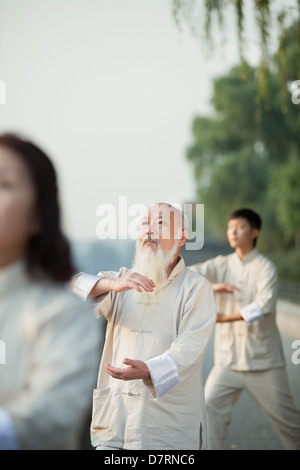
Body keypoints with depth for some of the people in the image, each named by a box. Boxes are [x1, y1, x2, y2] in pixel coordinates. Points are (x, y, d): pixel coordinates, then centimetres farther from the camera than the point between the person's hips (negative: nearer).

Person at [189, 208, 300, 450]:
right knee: (211, 407, -11)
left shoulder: (265, 267, -8)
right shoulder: (221, 265, 5)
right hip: (228, 359, 3)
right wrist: (210, 286, -23)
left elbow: (263, 306, -24)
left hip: (263, 360, -3)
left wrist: (224, 318, -26)